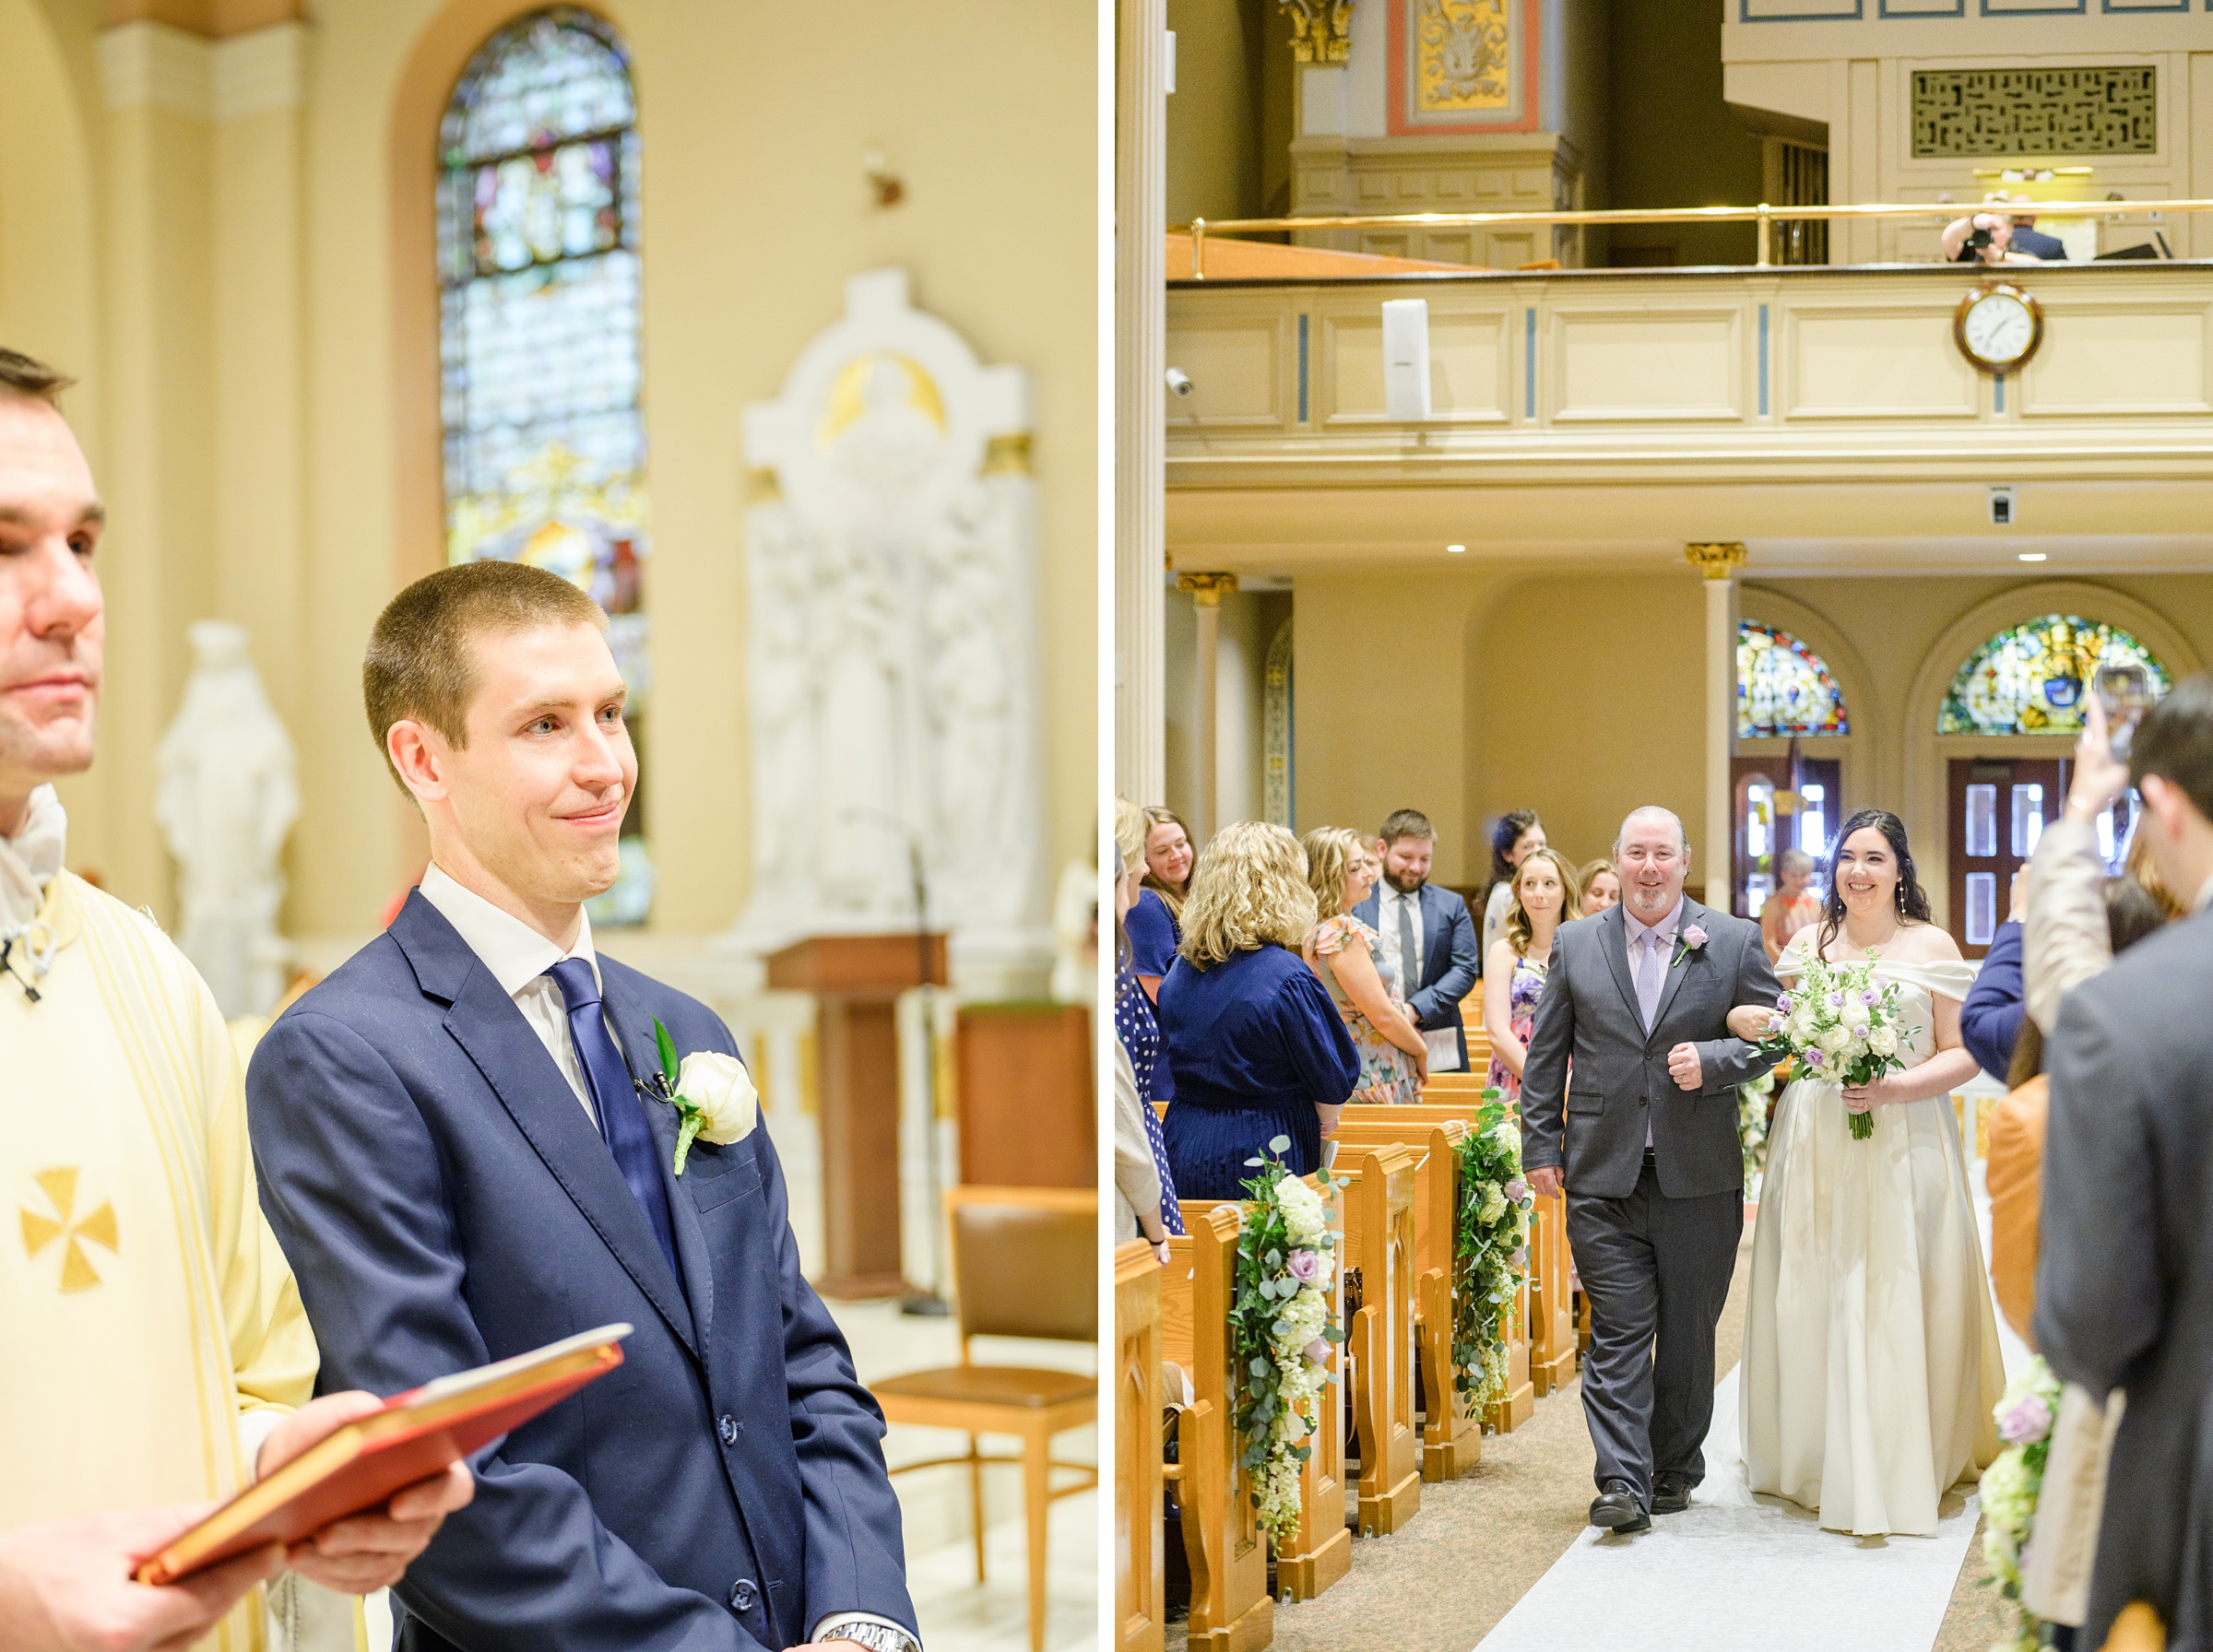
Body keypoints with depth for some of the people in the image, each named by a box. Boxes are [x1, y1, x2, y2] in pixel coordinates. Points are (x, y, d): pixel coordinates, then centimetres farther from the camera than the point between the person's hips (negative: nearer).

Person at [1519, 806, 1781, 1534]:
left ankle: (1674, 1470, 23)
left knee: (1688, 1333, 9)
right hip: (1604, 1175, 0)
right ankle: (1622, 1482, -4)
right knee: (1618, 1330, -4)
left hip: (1700, 1176, 0)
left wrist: (1712, 1060, -14)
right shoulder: (1574, 944, 7)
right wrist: (1542, 1147, 3)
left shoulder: (1735, 941, 3)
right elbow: (1545, 1055, 9)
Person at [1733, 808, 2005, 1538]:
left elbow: (1963, 1054, -2)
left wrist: (1894, 1088, -17)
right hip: (1813, 1146, 3)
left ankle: (1896, 1468, 4)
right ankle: (1816, 1457, 18)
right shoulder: (1808, 942, 10)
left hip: (1902, 1146, -3)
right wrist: (1740, 1019, -8)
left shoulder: (1931, 946, 1)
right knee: (1813, 1301, 4)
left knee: (1894, 1303, -5)